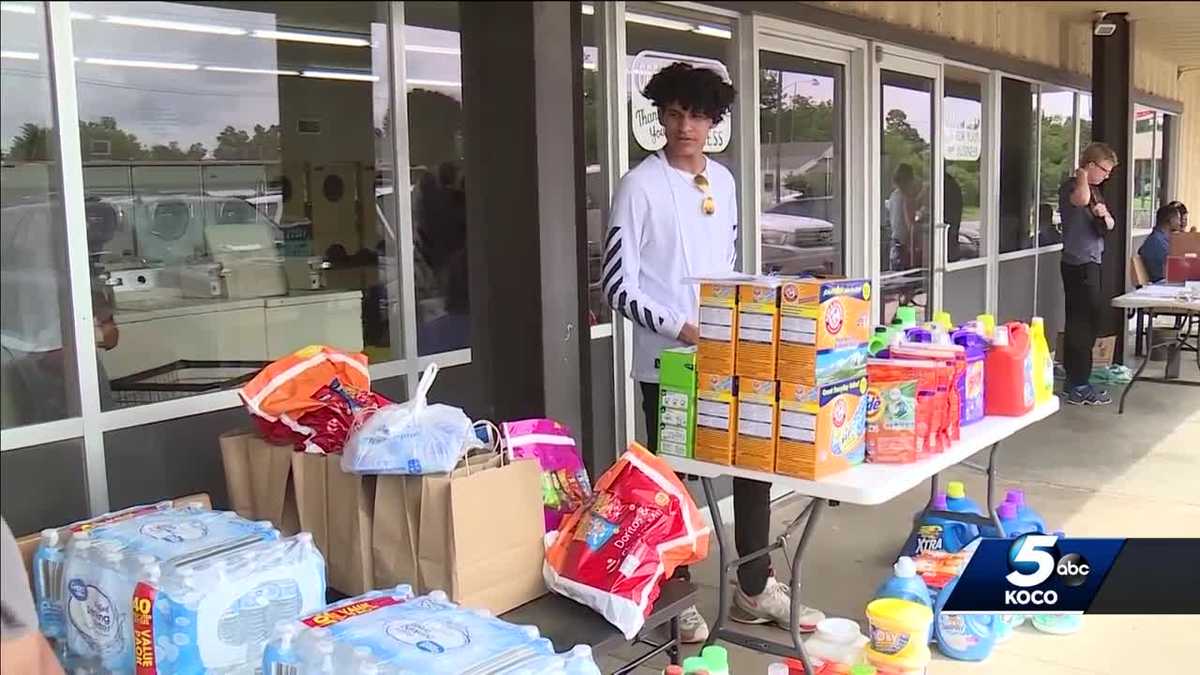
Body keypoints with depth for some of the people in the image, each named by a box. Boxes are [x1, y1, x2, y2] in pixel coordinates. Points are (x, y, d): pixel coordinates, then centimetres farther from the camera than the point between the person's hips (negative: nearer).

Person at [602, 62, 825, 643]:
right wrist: (681, 328, -20)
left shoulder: (723, 180, 10)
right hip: (667, 361, -6)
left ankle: (754, 588, 27)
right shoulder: (640, 185, -9)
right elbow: (617, 285, -12)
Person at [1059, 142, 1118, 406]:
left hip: (1090, 263, 10)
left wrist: (1105, 215, -3)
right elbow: (1081, 199, -36)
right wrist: (1082, 175, -21)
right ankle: (1080, 388, -8)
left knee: (1079, 322, 12)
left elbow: (1109, 227, 17)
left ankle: (1073, 381, 19)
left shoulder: (1095, 190, 18)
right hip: (1078, 264, -10)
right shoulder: (1070, 187, -11)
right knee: (1086, 322, -11)